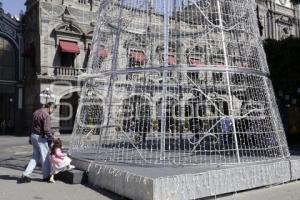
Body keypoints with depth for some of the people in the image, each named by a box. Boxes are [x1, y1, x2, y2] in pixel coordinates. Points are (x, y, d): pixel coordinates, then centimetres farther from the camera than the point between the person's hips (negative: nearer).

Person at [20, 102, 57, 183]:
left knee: (35, 156, 15)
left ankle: (25, 175, 10)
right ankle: (46, 176, 15)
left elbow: (33, 126, 17)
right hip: (41, 137, -8)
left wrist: (31, 137, 23)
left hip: (33, 136, 8)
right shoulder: (46, 115, -17)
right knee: (45, 157, 5)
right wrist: (52, 137, -8)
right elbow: (46, 129, -23)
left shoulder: (36, 112, 11)